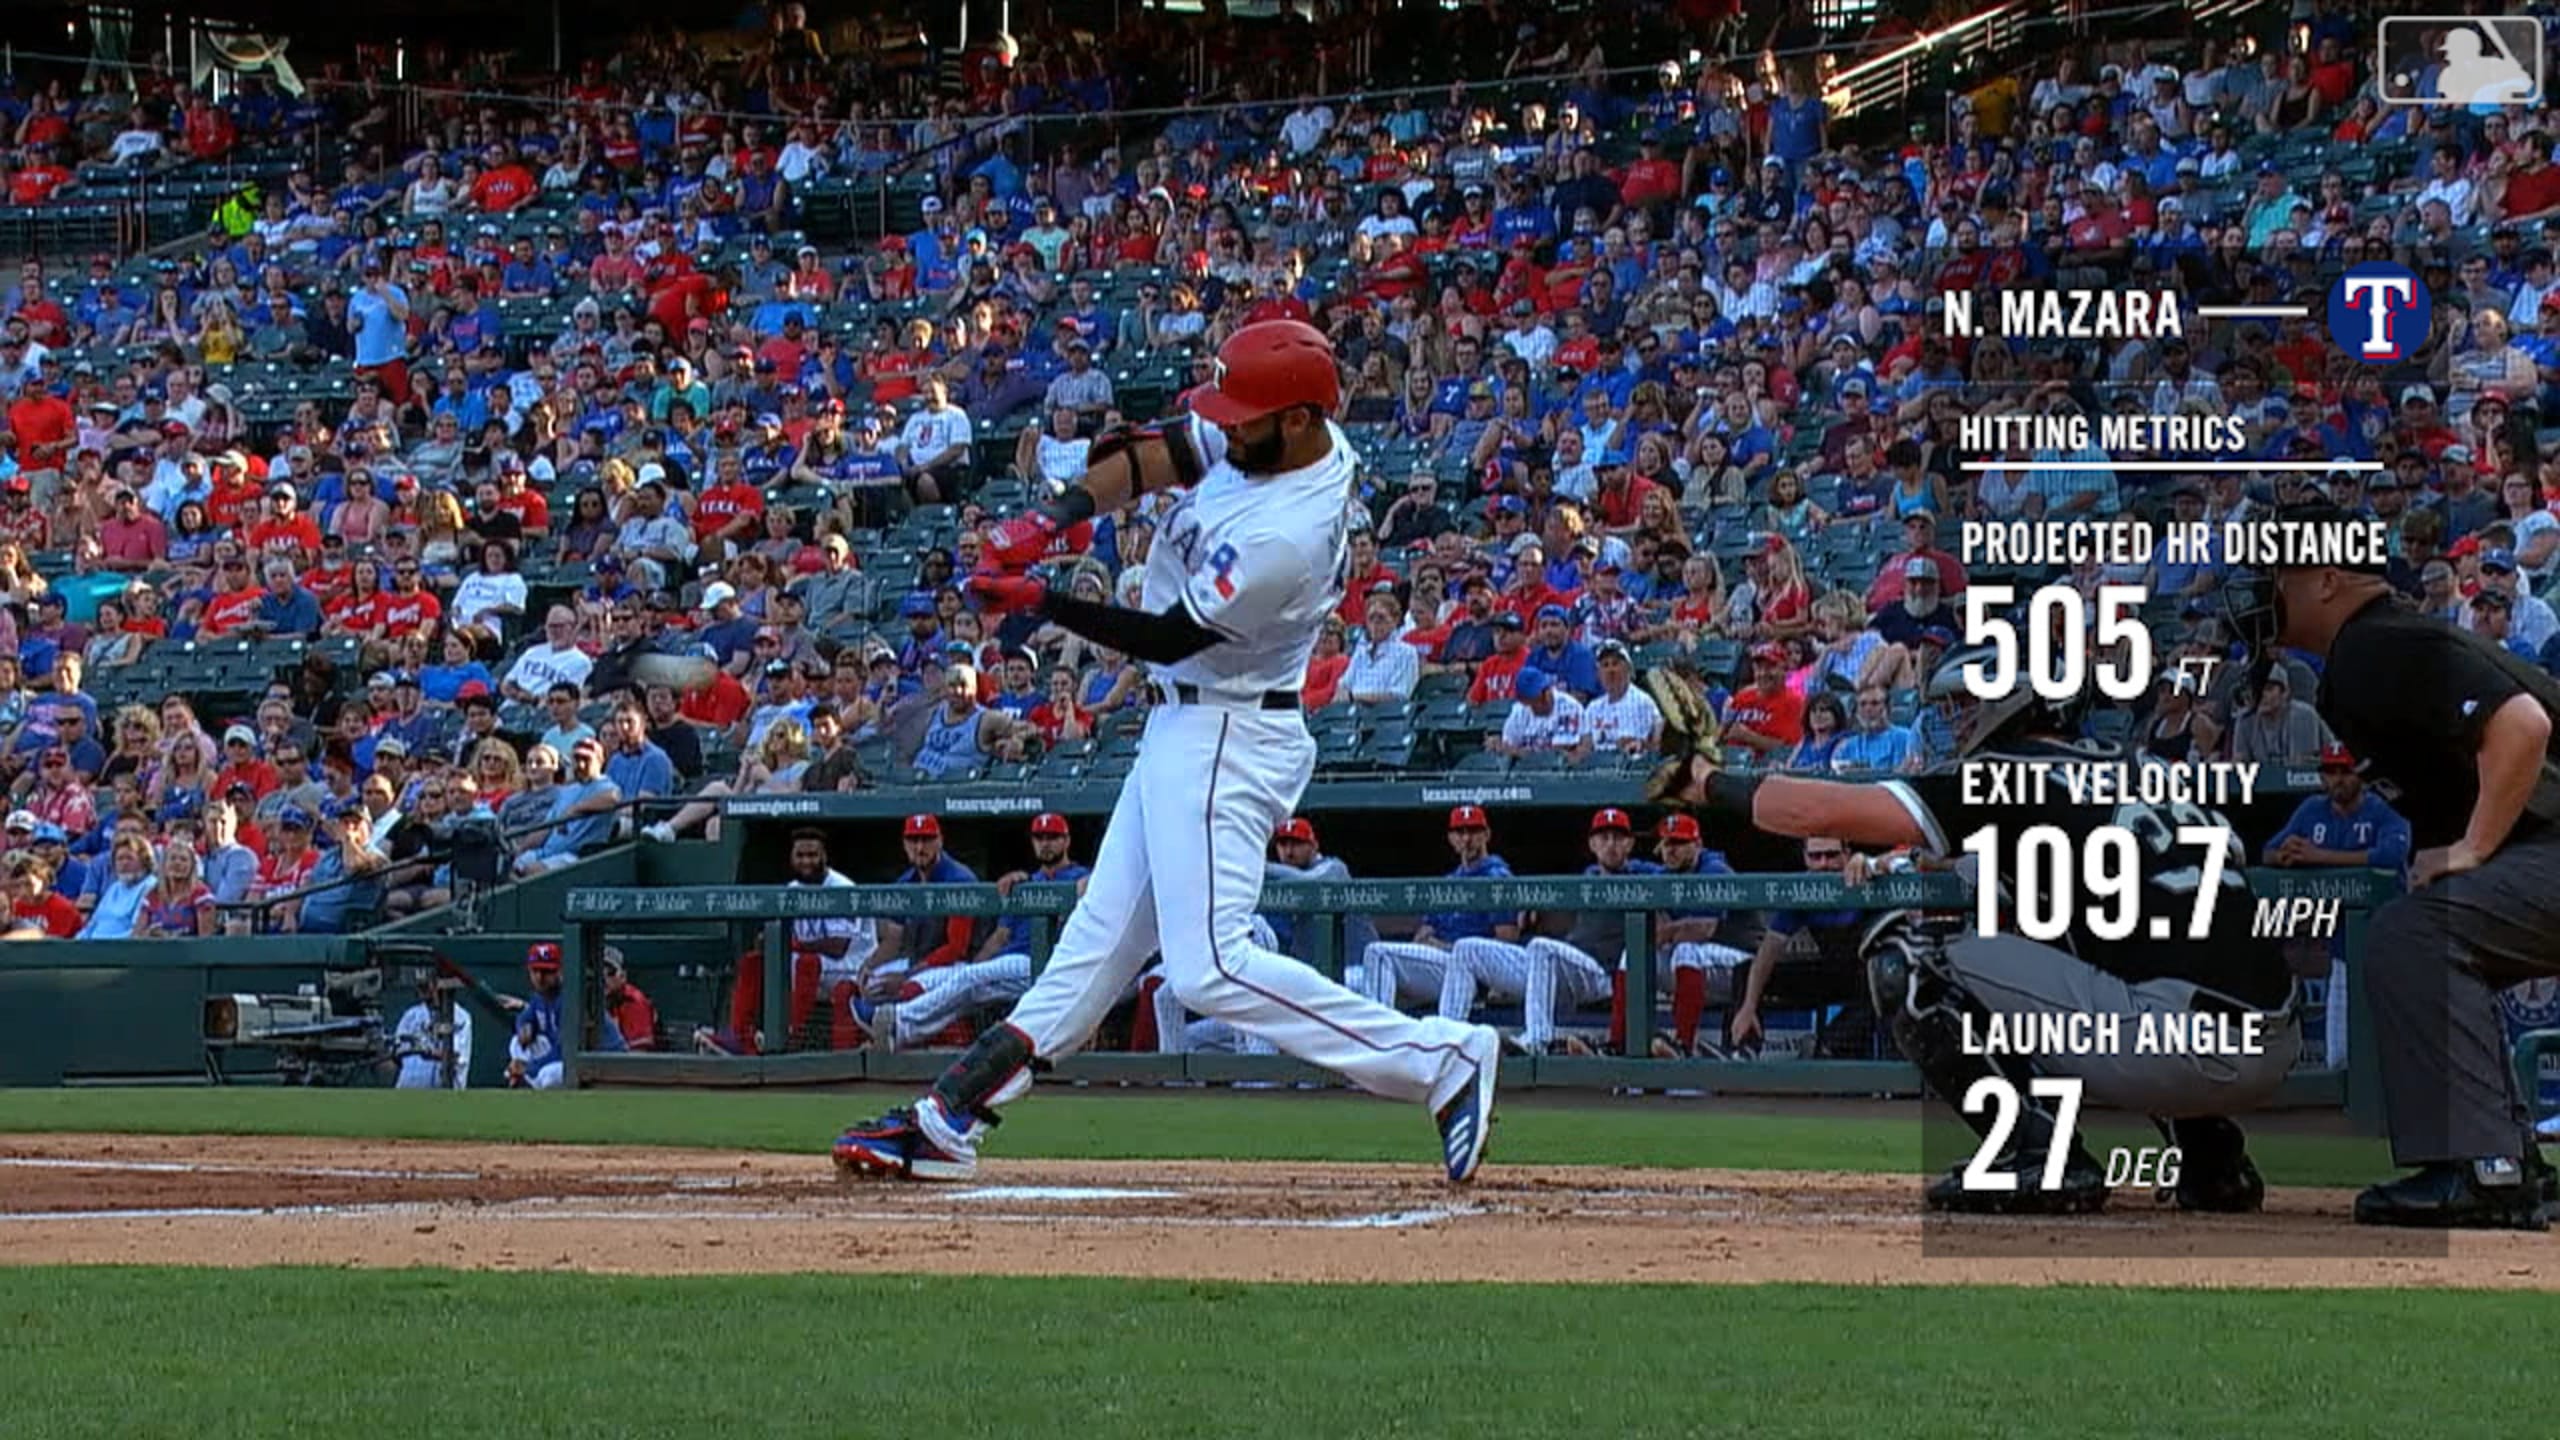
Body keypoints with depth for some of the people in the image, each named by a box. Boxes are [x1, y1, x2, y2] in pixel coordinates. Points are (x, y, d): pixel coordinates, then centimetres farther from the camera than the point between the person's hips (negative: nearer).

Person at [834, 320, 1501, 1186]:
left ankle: (1442, 1059, -13)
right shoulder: (1259, 441, -1)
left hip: (1227, 745, -10)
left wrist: (1040, 602, -13)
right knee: (1103, 935, 13)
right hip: (1182, 727, 10)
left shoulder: (1290, 537, -27)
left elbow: (1169, 638, -20)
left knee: (1210, 968, -16)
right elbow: (1151, 455, 7)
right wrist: (1061, 514, -10)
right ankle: (950, 1120, 17)